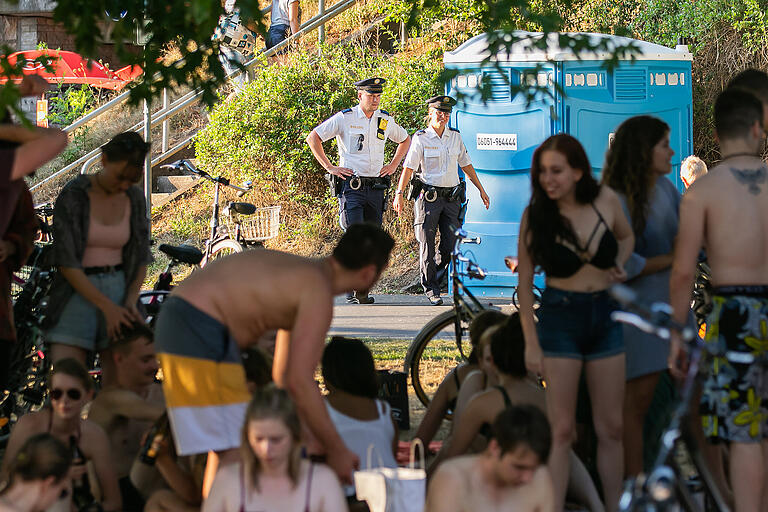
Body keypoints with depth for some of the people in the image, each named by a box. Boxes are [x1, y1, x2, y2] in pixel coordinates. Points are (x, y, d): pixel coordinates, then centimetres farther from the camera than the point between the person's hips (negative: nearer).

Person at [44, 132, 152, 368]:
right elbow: (65, 262, -15)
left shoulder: (135, 198, 3)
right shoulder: (71, 196, -12)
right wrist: (107, 307, -20)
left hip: (119, 289, 4)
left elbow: (141, 259, 9)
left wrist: (131, 302, -9)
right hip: (77, 293, -4)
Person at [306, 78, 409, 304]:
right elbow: (313, 138, 0)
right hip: (351, 185, -5)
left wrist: (393, 165, 15)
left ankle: (363, 291, 9)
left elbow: (405, 140, 29)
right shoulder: (344, 118, -3)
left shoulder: (386, 120, 10)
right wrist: (329, 167, -3)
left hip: (376, 188, 5)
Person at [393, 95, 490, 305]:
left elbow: (466, 165, 19)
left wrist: (481, 190, 20)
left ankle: (436, 272, 25)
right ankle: (431, 289, 6)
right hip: (429, 197, -4)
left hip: (452, 197, 4)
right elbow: (408, 167, -8)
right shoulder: (421, 138, -3)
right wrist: (399, 193, -18)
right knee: (427, 245, -2)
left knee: (450, 246, 0)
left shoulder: (455, 136, 10)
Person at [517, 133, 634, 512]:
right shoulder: (536, 215, -10)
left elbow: (626, 237, 18)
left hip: (605, 316, 3)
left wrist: (618, 266, -2)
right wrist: (531, 342, -7)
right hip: (560, 319, -3)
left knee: (611, 428, 8)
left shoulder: (606, 200, -4)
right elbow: (524, 280, -4)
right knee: (562, 430, -4)